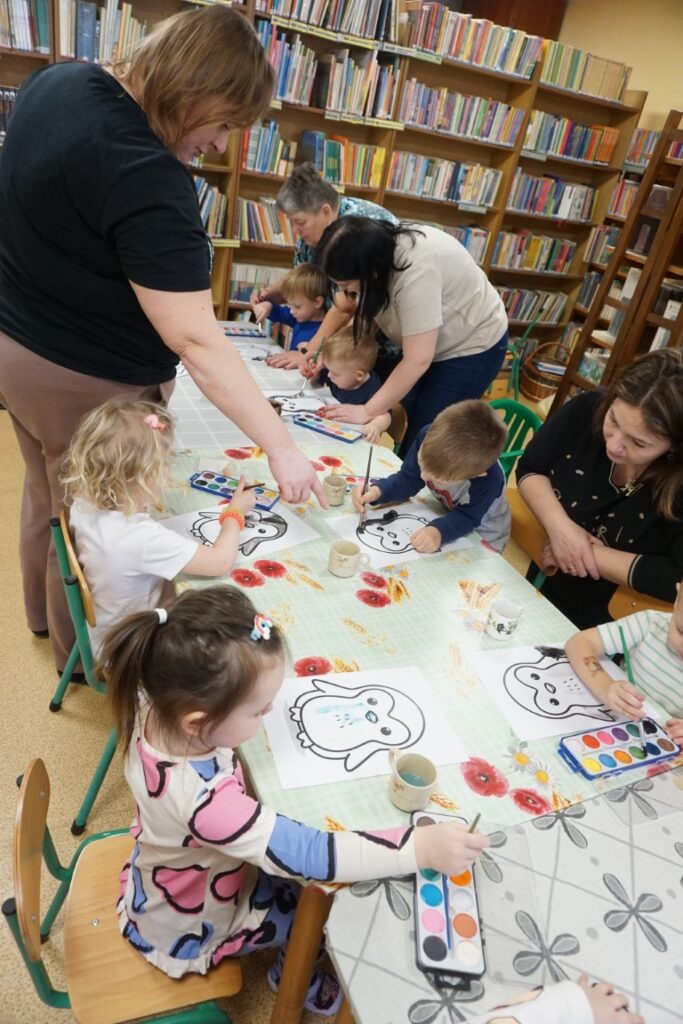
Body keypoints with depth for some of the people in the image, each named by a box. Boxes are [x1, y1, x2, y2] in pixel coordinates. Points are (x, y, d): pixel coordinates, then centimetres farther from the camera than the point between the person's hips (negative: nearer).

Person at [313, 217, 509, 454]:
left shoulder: (415, 271, -35)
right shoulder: (376, 250, -13)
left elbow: (418, 360, -33)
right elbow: (365, 313, -1)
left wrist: (367, 411, -26)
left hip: (471, 347, -7)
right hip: (425, 343, 8)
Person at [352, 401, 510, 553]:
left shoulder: (490, 480, -37)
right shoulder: (430, 437, -26)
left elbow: (467, 517, -25)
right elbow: (407, 481, -13)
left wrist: (439, 531, -44)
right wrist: (377, 491, -31)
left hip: (483, 539, -5)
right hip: (449, 515, 5)